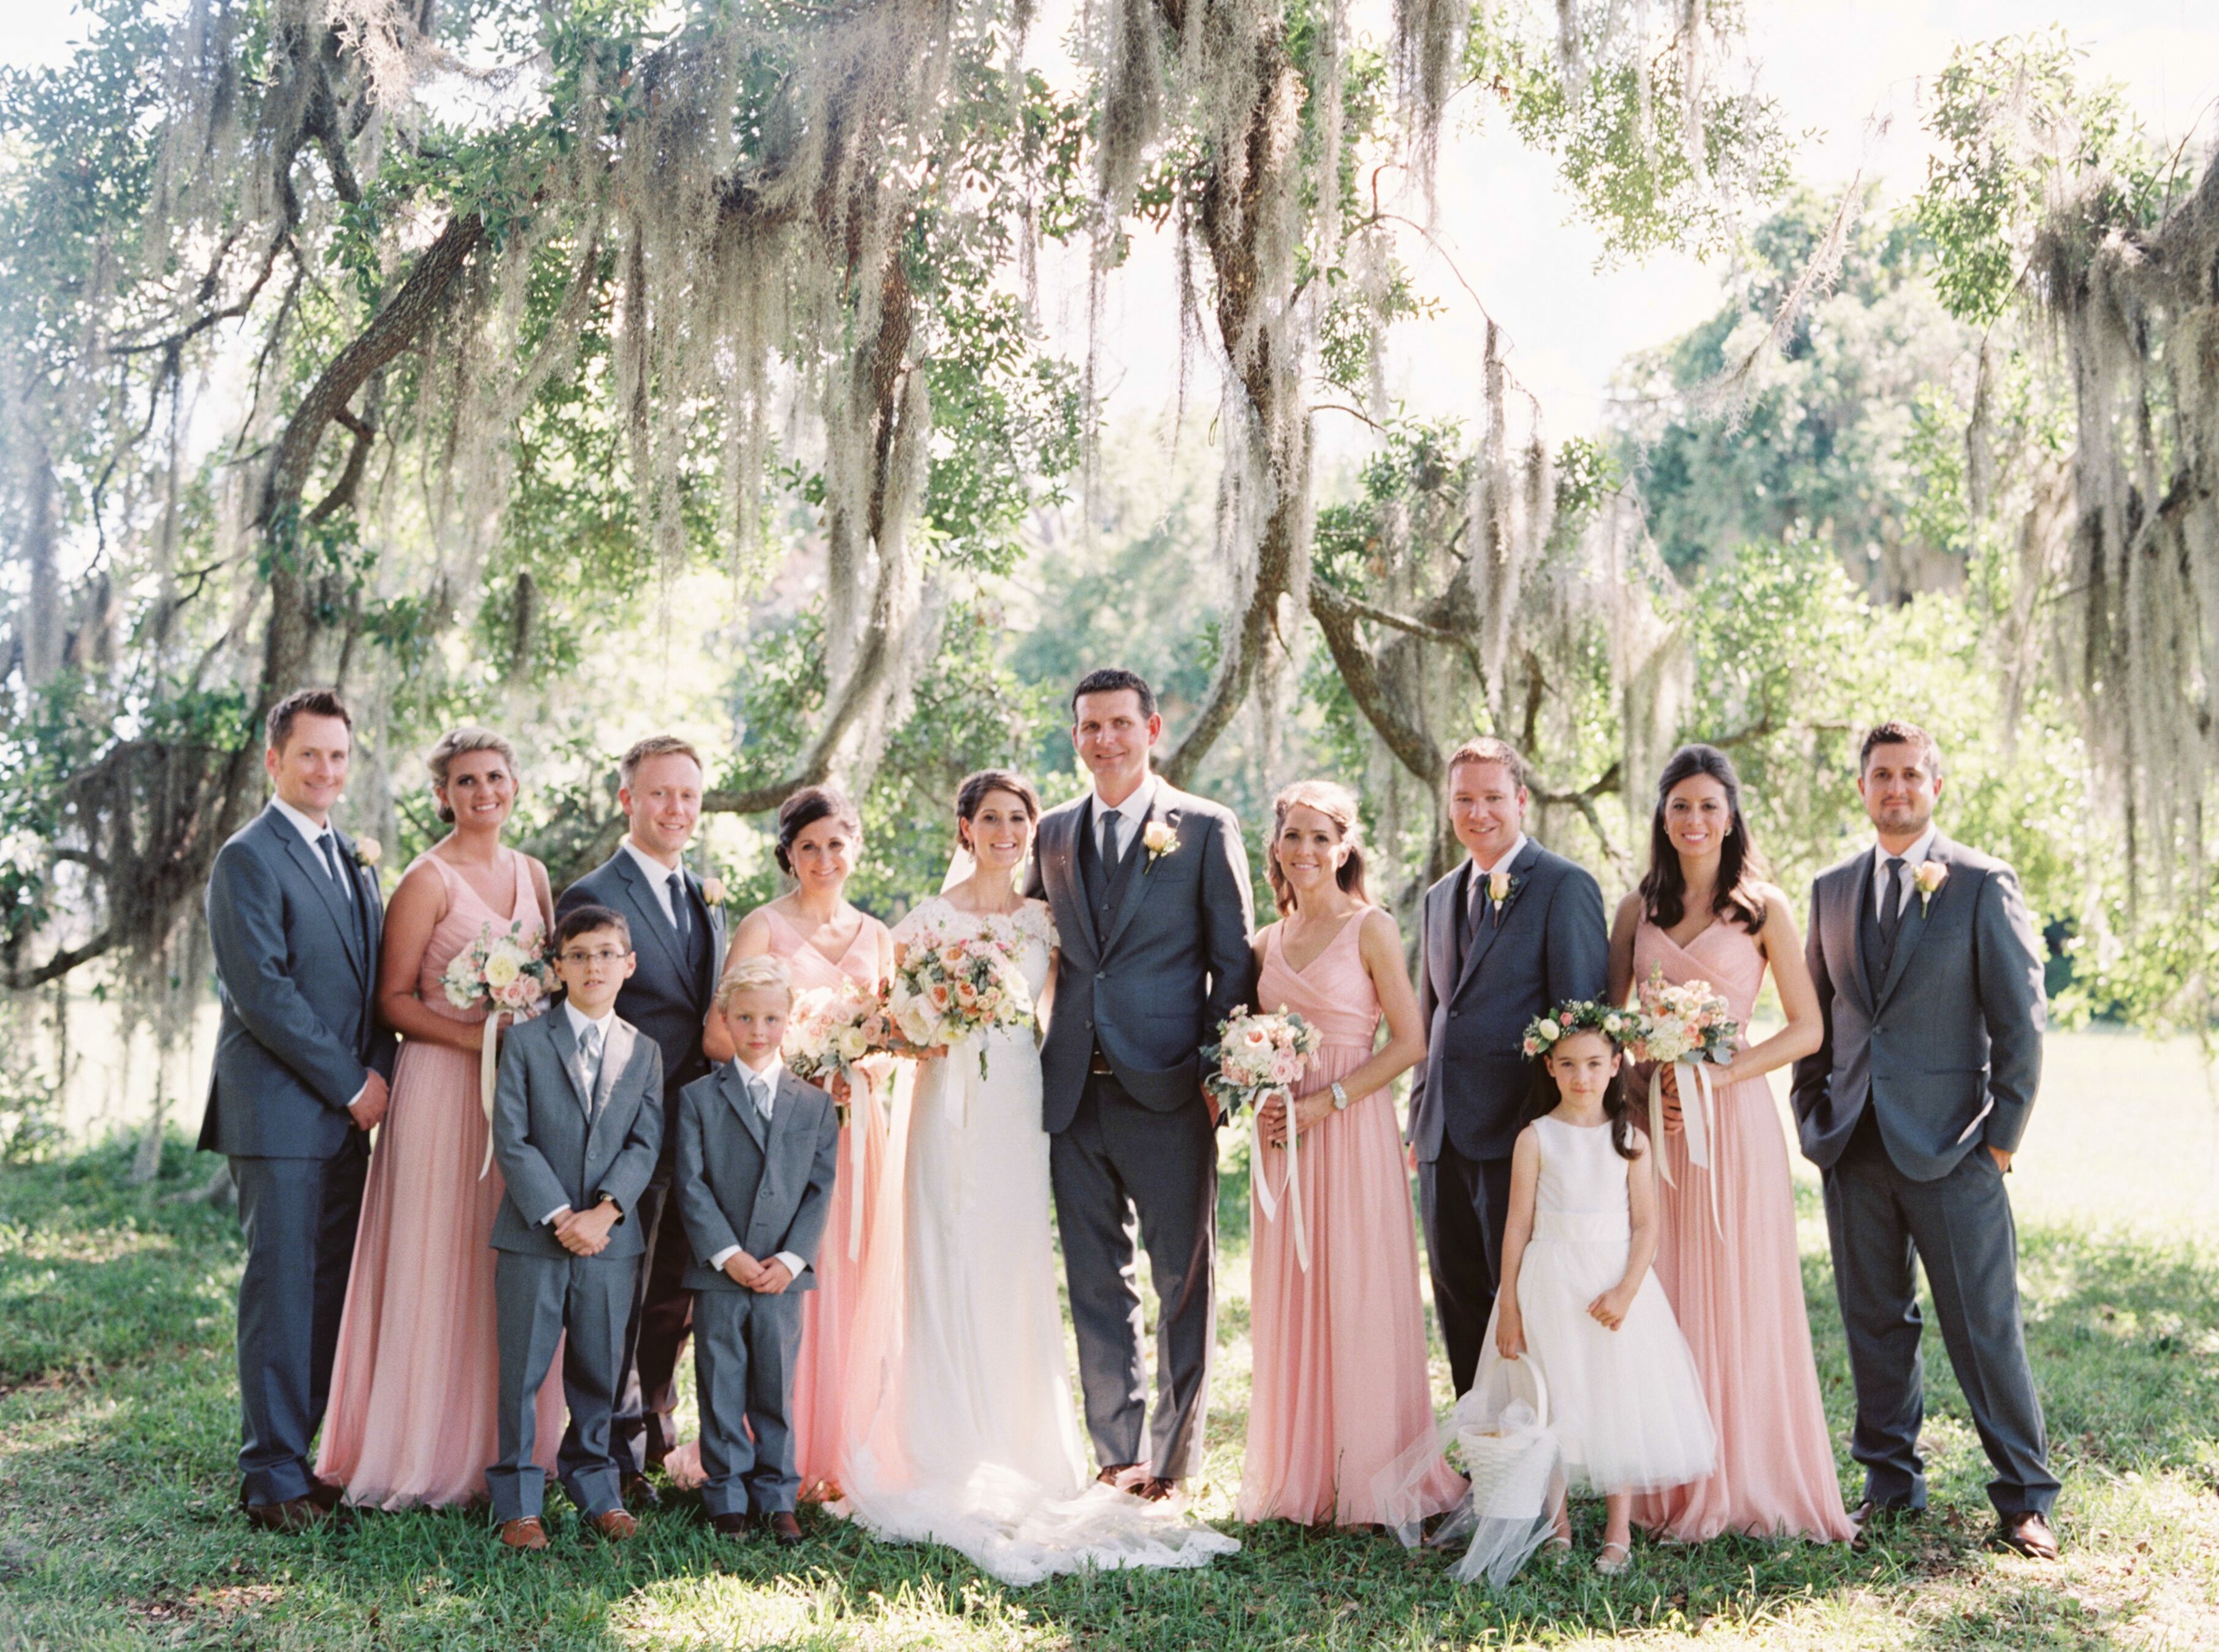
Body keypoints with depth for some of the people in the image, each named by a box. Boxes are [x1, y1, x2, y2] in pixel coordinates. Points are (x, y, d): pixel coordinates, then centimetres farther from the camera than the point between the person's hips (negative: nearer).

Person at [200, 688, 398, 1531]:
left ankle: (295, 1452, 18)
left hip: (348, 1113, 7)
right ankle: (273, 1477, 5)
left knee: (331, 1293, 9)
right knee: (281, 1292, -3)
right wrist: (350, 1084, -11)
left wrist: (378, 1074, 2)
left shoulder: (356, 859, 18)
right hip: (279, 1113, -7)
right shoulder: (248, 859, -8)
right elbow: (262, 992, -15)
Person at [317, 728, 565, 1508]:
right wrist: (473, 1034, -20)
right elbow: (393, 998, -8)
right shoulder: (428, 880, -7)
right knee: (440, 1264, -3)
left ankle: (502, 1444, 20)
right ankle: (428, 1453, 7)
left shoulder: (532, 874, 12)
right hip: (444, 1085, -6)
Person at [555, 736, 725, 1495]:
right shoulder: (591, 898, -8)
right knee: (620, 1298, 3)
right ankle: (618, 1457, 15)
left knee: (678, 1294, 16)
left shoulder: (707, 904, 16)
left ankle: (655, 1433, 32)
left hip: (700, 1136, 7)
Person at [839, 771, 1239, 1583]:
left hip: (1022, 1110, 2)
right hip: (950, 1110, -2)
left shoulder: (1046, 920, 10)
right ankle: (947, 1459, 5)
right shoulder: (929, 919, 3)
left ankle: (1019, 1454, 12)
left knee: (1017, 1274, 3)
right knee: (947, 1273, -3)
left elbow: (1060, 1019, 14)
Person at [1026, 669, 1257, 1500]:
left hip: (1167, 1090, -4)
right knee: (1097, 1282, 11)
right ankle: (1117, 1456, 22)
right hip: (1075, 1090, 4)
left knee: (1183, 1279, 4)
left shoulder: (1205, 829, -1)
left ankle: (1172, 1458, 15)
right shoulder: (1055, 833, 13)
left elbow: (1235, 963, -1)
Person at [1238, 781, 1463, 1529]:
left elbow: (1409, 1042, -8)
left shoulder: (1372, 929, -4)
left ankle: (1367, 1479, 9)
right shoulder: (1268, 942, 12)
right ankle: (1298, 1476, 17)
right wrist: (1260, 1100, -1)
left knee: (1358, 1295, -2)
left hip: (1351, 1131, -5)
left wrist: (1325, 1102, -13)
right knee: (1287, 1298, 6)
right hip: (1284, 1134, 5)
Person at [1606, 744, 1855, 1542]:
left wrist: (1723, 1073, -12)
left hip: (1733, 1117, -3)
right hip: (1652, 1118, 3)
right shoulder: (1638, 909, 10)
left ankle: (1746, 1481, 10)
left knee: (1738, 1294, -1)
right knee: (1659, 1296, 4)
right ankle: (1671, 1484, 12)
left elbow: (1807, 1028, -1)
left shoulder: (1763, 908, 1)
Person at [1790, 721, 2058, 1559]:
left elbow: (2021, 1019, -3)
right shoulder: (1831, 890, 11)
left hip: (1950, 1145, -4)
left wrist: (2004, 1134, -7)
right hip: (1855, 1145, 4)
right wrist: (1811, 1117, 9)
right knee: (1874, 1322, 10)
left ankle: (2023, 1496, 12)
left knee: (1984, 1326, 0)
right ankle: (1891, 1480, 22)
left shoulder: (1982, 884, -2)